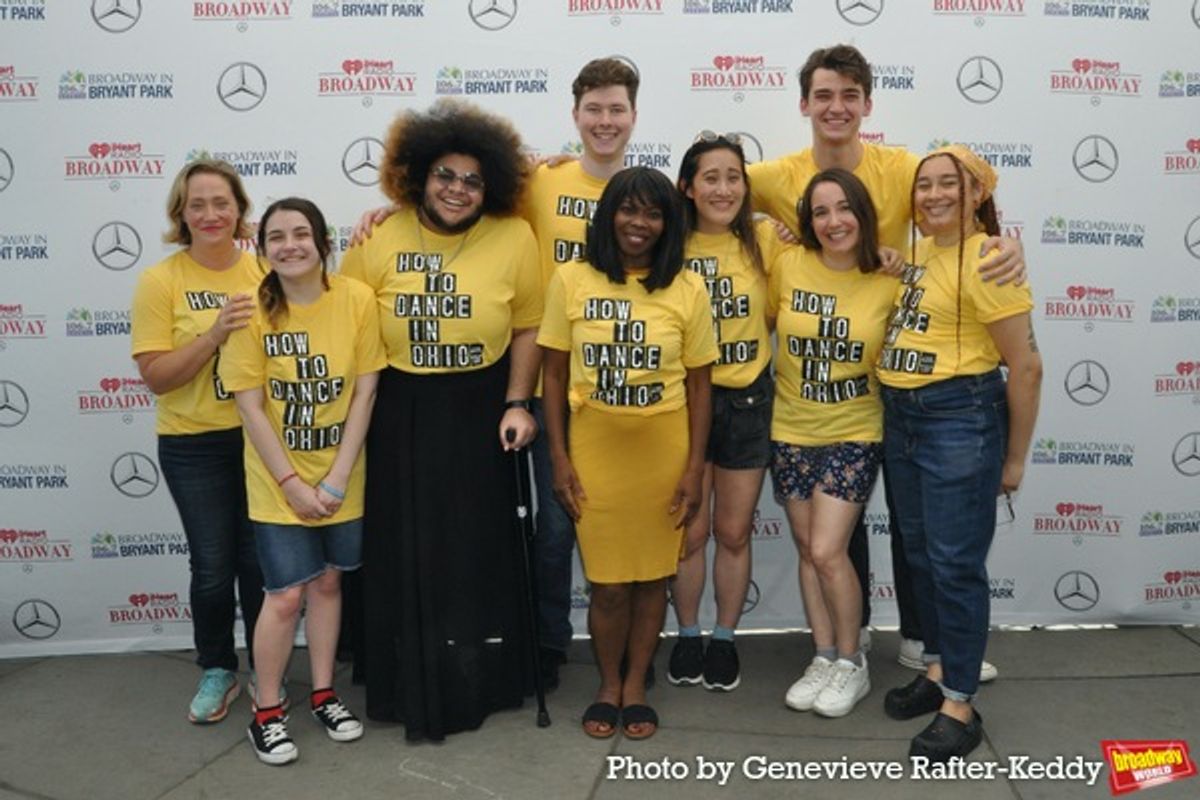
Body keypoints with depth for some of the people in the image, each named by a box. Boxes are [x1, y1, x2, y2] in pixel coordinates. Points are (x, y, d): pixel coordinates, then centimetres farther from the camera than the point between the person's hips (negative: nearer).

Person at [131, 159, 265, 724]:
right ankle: (216, 671, 29)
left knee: (260, 560, 10)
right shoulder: (160, 280, -7)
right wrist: (213, 335, -23)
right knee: (212, 565, 6)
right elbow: (155, 376, -12)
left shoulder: (264, 272, 0)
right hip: (194, 445, -1)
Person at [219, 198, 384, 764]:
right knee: (286, 594, 0)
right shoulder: (252, 310, -12)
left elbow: (364, 392, -8)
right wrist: (291, 482, -14)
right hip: (277, 481, -2)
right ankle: (266, 712, 19)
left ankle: (323, 694, 32)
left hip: (342, 478, 2)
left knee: (327, 581, 15)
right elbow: (250, 408, -11)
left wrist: (337, 477, -12)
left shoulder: (356, 299, -10)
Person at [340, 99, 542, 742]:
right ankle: (411, 685, 27)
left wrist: (517, 404, -6)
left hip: (479, 414, 0)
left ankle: (481, 680, 30)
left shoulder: (514, 238, -5)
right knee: (404, 553, 9)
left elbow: (527, 327, 0)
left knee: (480, 550, 10)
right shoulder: (379, 241, -3)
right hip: (400, 414, 1)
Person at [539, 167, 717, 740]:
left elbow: (698, 385, 1)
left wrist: (694, 468, -2)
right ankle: (607, 686, 30)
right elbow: (554, 374, 1)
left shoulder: (687, 289, -2)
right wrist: (559, 459, -3)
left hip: (662, 451, 1)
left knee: (651, 575, 11)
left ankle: (636, 687, 31)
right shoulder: (572, 280, -3)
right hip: (593, 448, 0)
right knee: (608, 581, 6)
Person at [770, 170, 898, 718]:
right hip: (791, 433, 3)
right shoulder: (788, 266, -6)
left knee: (827, 551, -9)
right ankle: (824, 657, 27)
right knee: (809, 552, 11)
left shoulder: (889, 281, -8)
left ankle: (851, 663, 13)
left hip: (854, 435, -2)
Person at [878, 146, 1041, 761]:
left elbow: (1026, 366, -13)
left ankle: (961, 706, 13)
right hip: (900, 417, 8)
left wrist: (1015, 458, -7)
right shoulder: (919, 250, 9)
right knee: (919, 553, 16)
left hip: (961, 420, -8)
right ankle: (937, 671, 32)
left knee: (954, 562, -1)